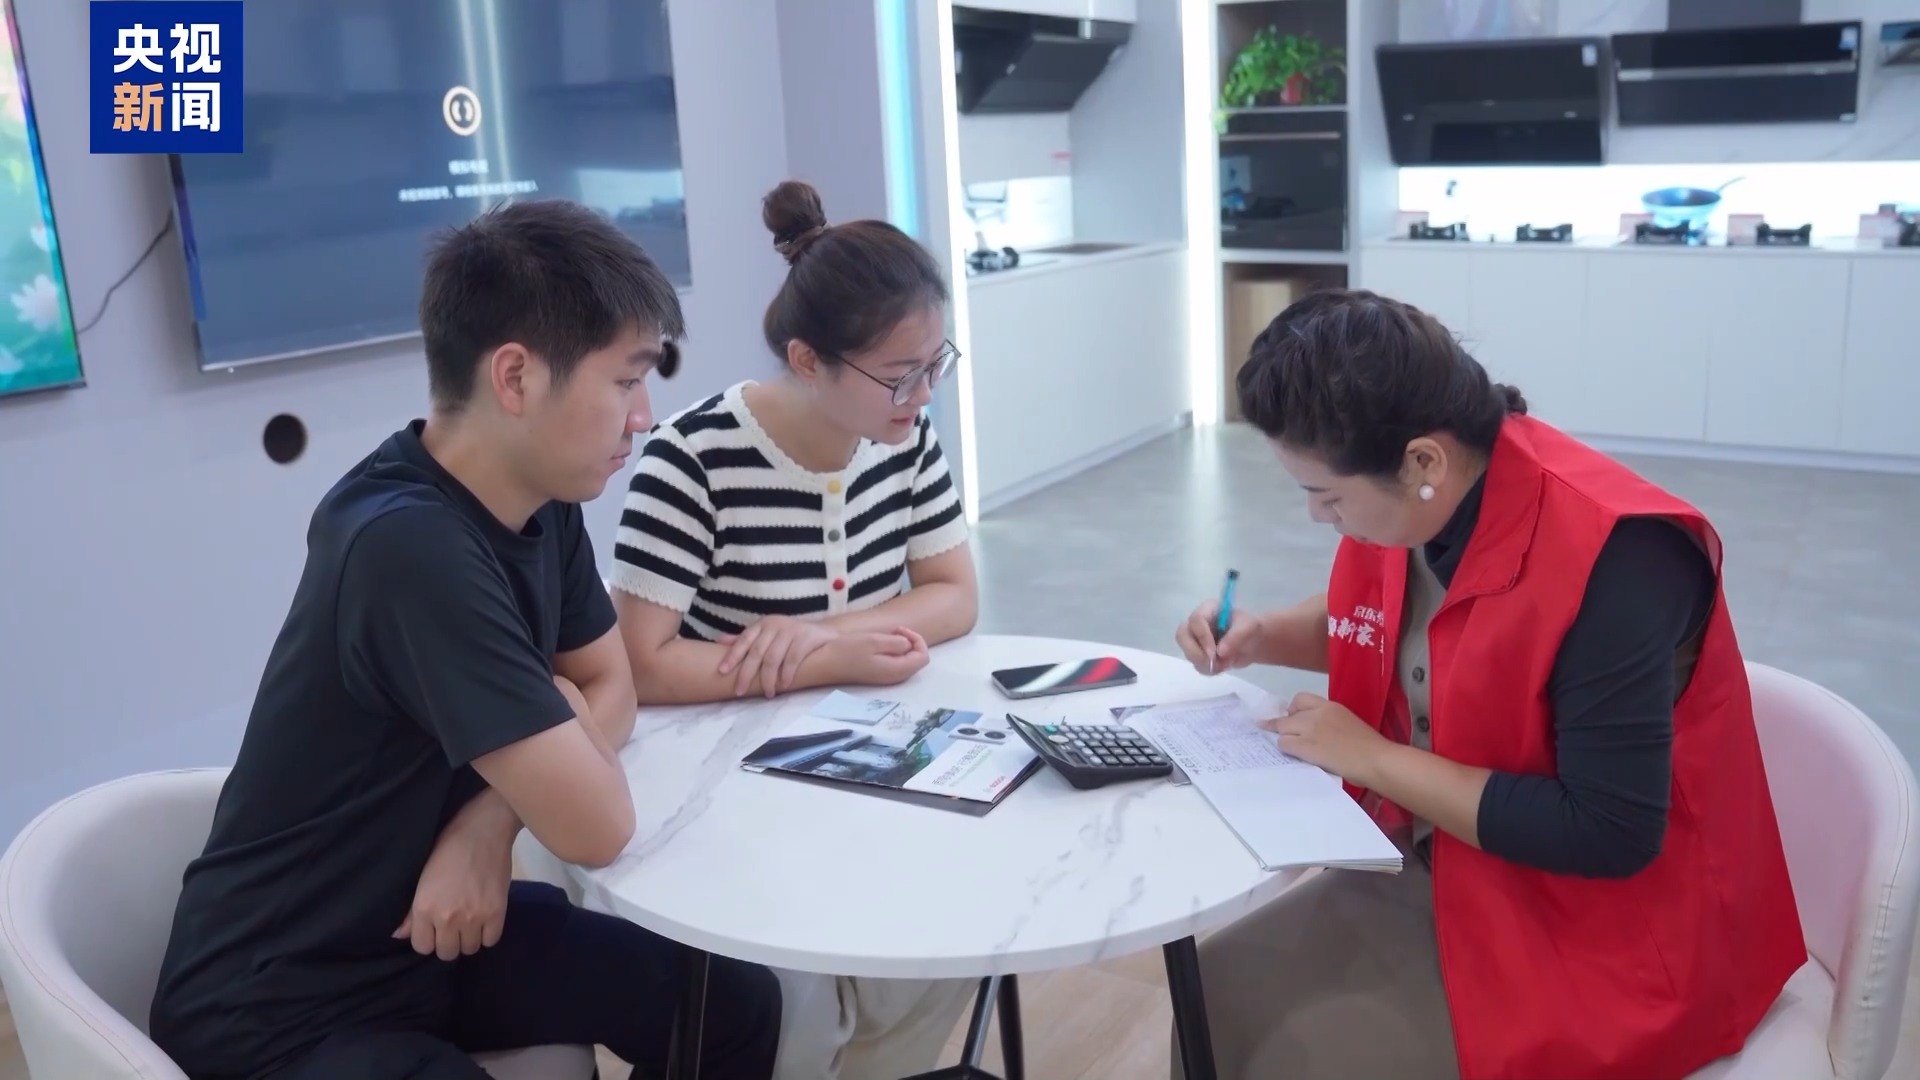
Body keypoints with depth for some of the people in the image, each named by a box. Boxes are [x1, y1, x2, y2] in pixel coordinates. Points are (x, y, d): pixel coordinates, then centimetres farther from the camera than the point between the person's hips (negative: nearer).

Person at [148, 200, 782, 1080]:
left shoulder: (542, 501, -5)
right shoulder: (408, 546, -31)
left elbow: (611, 687, 5)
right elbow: (596, 826, -28)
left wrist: (492, 821, -13)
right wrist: (563, 714, -7)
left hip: (428, 928, 8)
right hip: (280, 1008, -8)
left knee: (737, 1005, 2)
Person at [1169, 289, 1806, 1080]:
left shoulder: (1611, 555, -29)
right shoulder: (1409, 502, -7)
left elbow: (1608, 836, -29)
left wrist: (1372, 758, -23)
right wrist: (1265, 638, -3)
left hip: (1599, 938, -7)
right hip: (1433, 868, 7)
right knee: (1217, 989, -3)